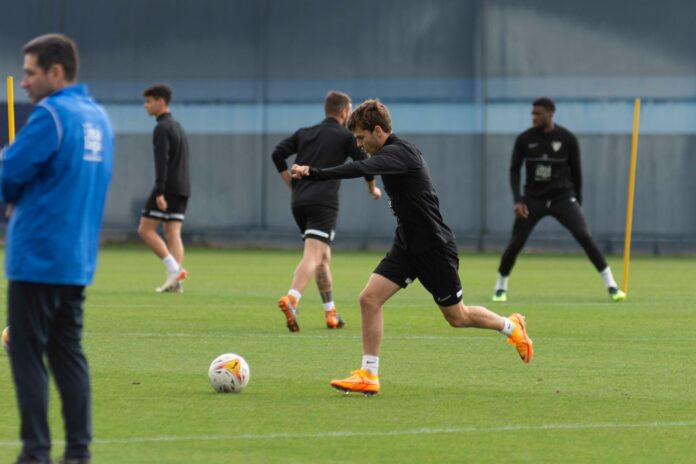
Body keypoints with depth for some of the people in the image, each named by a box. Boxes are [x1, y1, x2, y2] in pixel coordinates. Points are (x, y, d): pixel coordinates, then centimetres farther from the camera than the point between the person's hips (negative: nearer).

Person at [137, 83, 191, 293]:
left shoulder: (162, 128, -10)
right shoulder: (178, 126, 21)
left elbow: (162, 161, -19)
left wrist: (159, 192, -24)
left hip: (168, 187, -9)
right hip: (183, 188, 9)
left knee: (145, 229, -3)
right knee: (173, 233, 4)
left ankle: (174, 268, -15)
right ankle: (176, 280, -5)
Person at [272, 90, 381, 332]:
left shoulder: (305, 133, 18)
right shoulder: (345, 136, 4)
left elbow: (278, 154, 11)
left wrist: (292, 185, 16)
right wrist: (373, 189, 23)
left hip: (299, 201, 6)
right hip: (323, 203, -6)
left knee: (323, 257, 19)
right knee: (313, 255, -17)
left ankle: (331, 313, 22)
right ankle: (291, 298, -40)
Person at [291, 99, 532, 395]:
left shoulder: (399, 153, -23)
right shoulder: (391, 153, 7)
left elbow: (360, 169, -39)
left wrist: (314, 174, -44)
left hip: (434, 248, -9)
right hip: (407, 245, 9)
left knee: (457, 317, 6)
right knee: (369, 297, -8)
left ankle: (511, 327, 33)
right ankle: (368, 376, -6)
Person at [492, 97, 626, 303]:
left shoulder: (567, 139, -5)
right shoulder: (524, 139, -4)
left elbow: (576, 171, 4)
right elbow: (514, 170, 0)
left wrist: (578, 203, 8)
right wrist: (517, 200, -12)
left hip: (562, 197, -1)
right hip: (533, 199, 1)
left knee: (585, 237, -15)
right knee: (516, 243, -4)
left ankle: (611, 286, -11)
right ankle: (500, 288, 18)